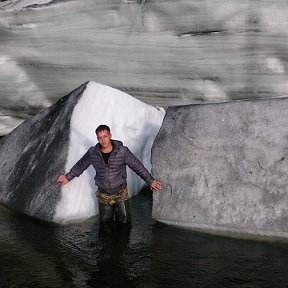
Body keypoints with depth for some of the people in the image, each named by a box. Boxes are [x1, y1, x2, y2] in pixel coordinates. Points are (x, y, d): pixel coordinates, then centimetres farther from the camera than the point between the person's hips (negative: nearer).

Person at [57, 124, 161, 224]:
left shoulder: (123, 151, -15)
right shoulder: (92, 153, -9)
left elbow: (138, 166, -7)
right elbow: (80, 165, 8)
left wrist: (150, 181, -5)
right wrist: (68, 177, 17)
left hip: (121, 194, -2)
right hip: (103, 196, 2)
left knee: (124, 222, 3)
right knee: (105, 224, 15)